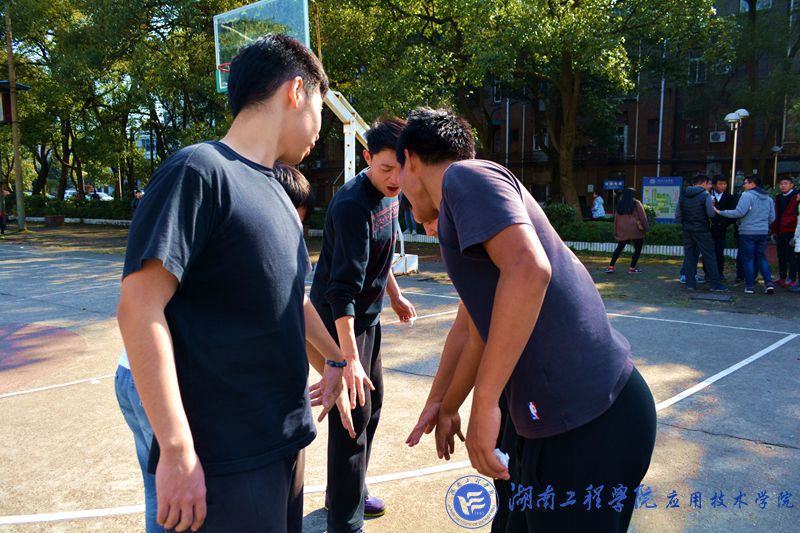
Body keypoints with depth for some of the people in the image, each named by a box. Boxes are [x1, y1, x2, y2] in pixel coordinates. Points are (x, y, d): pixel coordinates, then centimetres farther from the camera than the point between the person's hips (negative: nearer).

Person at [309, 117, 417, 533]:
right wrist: (349, 357, -38)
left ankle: (351, 492, 37)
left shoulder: (389, 194, 1)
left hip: (368, 314, 9)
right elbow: (344, 288, -34)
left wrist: (394, 295, 22)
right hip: (341, 318, -9)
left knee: (372, 404, 19)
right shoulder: (353, 205, -27)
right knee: (355, 412, -6)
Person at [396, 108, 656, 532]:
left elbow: (529, 269, -28)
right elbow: (480, 336, 29)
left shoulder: (465, 176, -10)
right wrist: (446, 409, 40)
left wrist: (484, 404, -23)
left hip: (585, 427, -9)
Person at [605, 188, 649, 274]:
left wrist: (615, 231, 15)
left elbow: (616, 219, 11)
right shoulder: (636, 203, -3)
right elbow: (642, 216, -6)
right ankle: (632, 268, 4)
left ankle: (611, 267, 1)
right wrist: (646, 227, 0)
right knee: (638, 249, 7)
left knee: (619, 248, 10)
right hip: (635, 230, -4)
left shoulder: (620, 205, 10)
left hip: (622, 231, 5)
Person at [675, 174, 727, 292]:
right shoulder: (705, 195, -9)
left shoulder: (683, 195, 8)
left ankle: (690, 283, 7)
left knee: (689, 256, 9)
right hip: (702, 230, -5)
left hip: (687, 230, 5)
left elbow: (678, 215, 9)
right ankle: (715, 284, 5)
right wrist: (712, 205, 9)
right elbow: (711, 214, -11)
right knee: (709, 256, 2)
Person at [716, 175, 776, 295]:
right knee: (761, 258, 15)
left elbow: (739, 212, -20)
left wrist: (720, 212, -14)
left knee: (748, 259, 2)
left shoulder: (747, 195, -11)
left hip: (748, 232, -6)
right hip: (763, 233, 6)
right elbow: (772, 218, 15)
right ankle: (769, 283, 5)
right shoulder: (768, 198, 13)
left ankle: (750, 286, 5)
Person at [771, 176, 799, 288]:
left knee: (791, 256, -2)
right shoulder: (778, 197, 15)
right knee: (781, 256, 12)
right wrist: (774, 230, 15)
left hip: (790, 231, -7)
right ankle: (782, 278, 20)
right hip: (779, 231, 7)